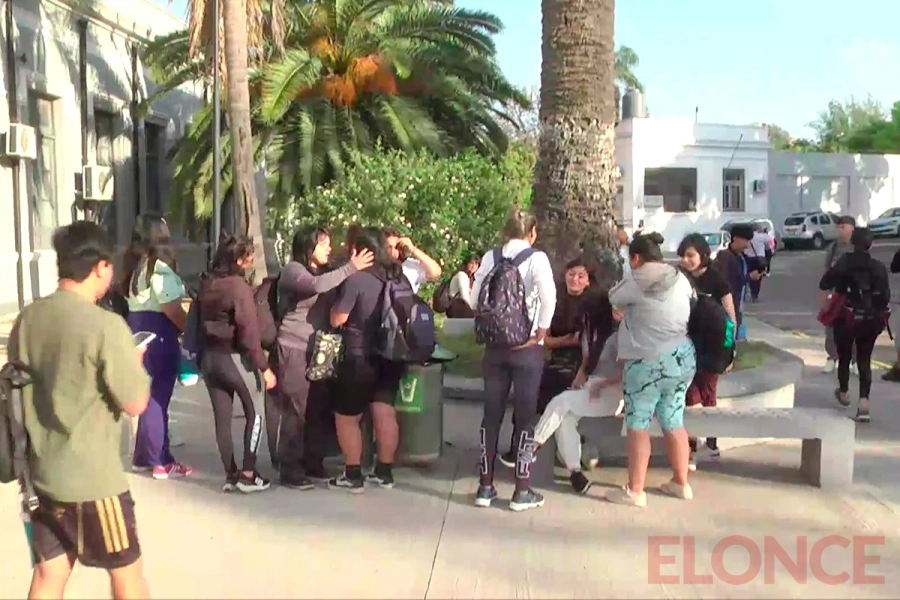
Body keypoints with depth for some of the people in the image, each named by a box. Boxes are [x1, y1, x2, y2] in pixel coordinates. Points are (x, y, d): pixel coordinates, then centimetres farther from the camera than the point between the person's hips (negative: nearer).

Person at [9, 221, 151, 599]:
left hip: (41, 473, 6)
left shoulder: (26, 319, 2)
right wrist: (136, 361, 5)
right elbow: (136, 404, -14)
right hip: (93, 478, -6)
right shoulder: (106, 325, -18)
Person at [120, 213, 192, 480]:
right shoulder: (159, 269, -16)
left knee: (148, 396, 16)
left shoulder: (135, 266, 12)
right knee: (157, 398, -1)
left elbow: (127, 298, 13)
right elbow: (172, 310, -20)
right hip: (158, 336, -9)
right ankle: (161, 461, 7)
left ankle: (143, 457, 24)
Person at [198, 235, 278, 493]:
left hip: (209, 357, 6)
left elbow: (197, 322, 9)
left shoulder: (206, 285, 4)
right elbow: (249, 332, -19)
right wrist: (264, 367, -15)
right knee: (255, 414, 9)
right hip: (236, 357, -6)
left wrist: (199, 355, 16)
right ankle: (248, 474, 6)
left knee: (222, 418, 11)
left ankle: (231, 474, 16)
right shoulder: (240, 287, -17)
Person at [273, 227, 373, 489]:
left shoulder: (321, 272, 20)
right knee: (295, 411, -6)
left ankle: (313, 463, 19)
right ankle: (290, 470, 0)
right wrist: (351, 268, -23)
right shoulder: (292, 270, -6)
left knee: (318, 409, 8)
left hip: (319, 351, 7)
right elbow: (318, 285, -26)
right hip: (295, 350, -7)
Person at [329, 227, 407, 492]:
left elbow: (337, 319, -15)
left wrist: (338, 300, 4)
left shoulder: (356, 279, -17)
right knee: (385, 414, 11)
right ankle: (384, 472, 19)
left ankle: (353, 476, 9)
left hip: (360, 357, -7)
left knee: (346, 417, 7)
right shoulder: (398, 277, 4)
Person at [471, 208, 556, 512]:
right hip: (526, 347, -3)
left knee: (491, 414, 10)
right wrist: (541, 334, -10)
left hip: (495, 345, 3)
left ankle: (485, 486, 16)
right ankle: (522, 491, 9)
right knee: (525, 416, 5)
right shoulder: (536, 258, -6)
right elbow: (549, 298, -19)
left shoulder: (490, 257, 5)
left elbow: (475, 296, 0)